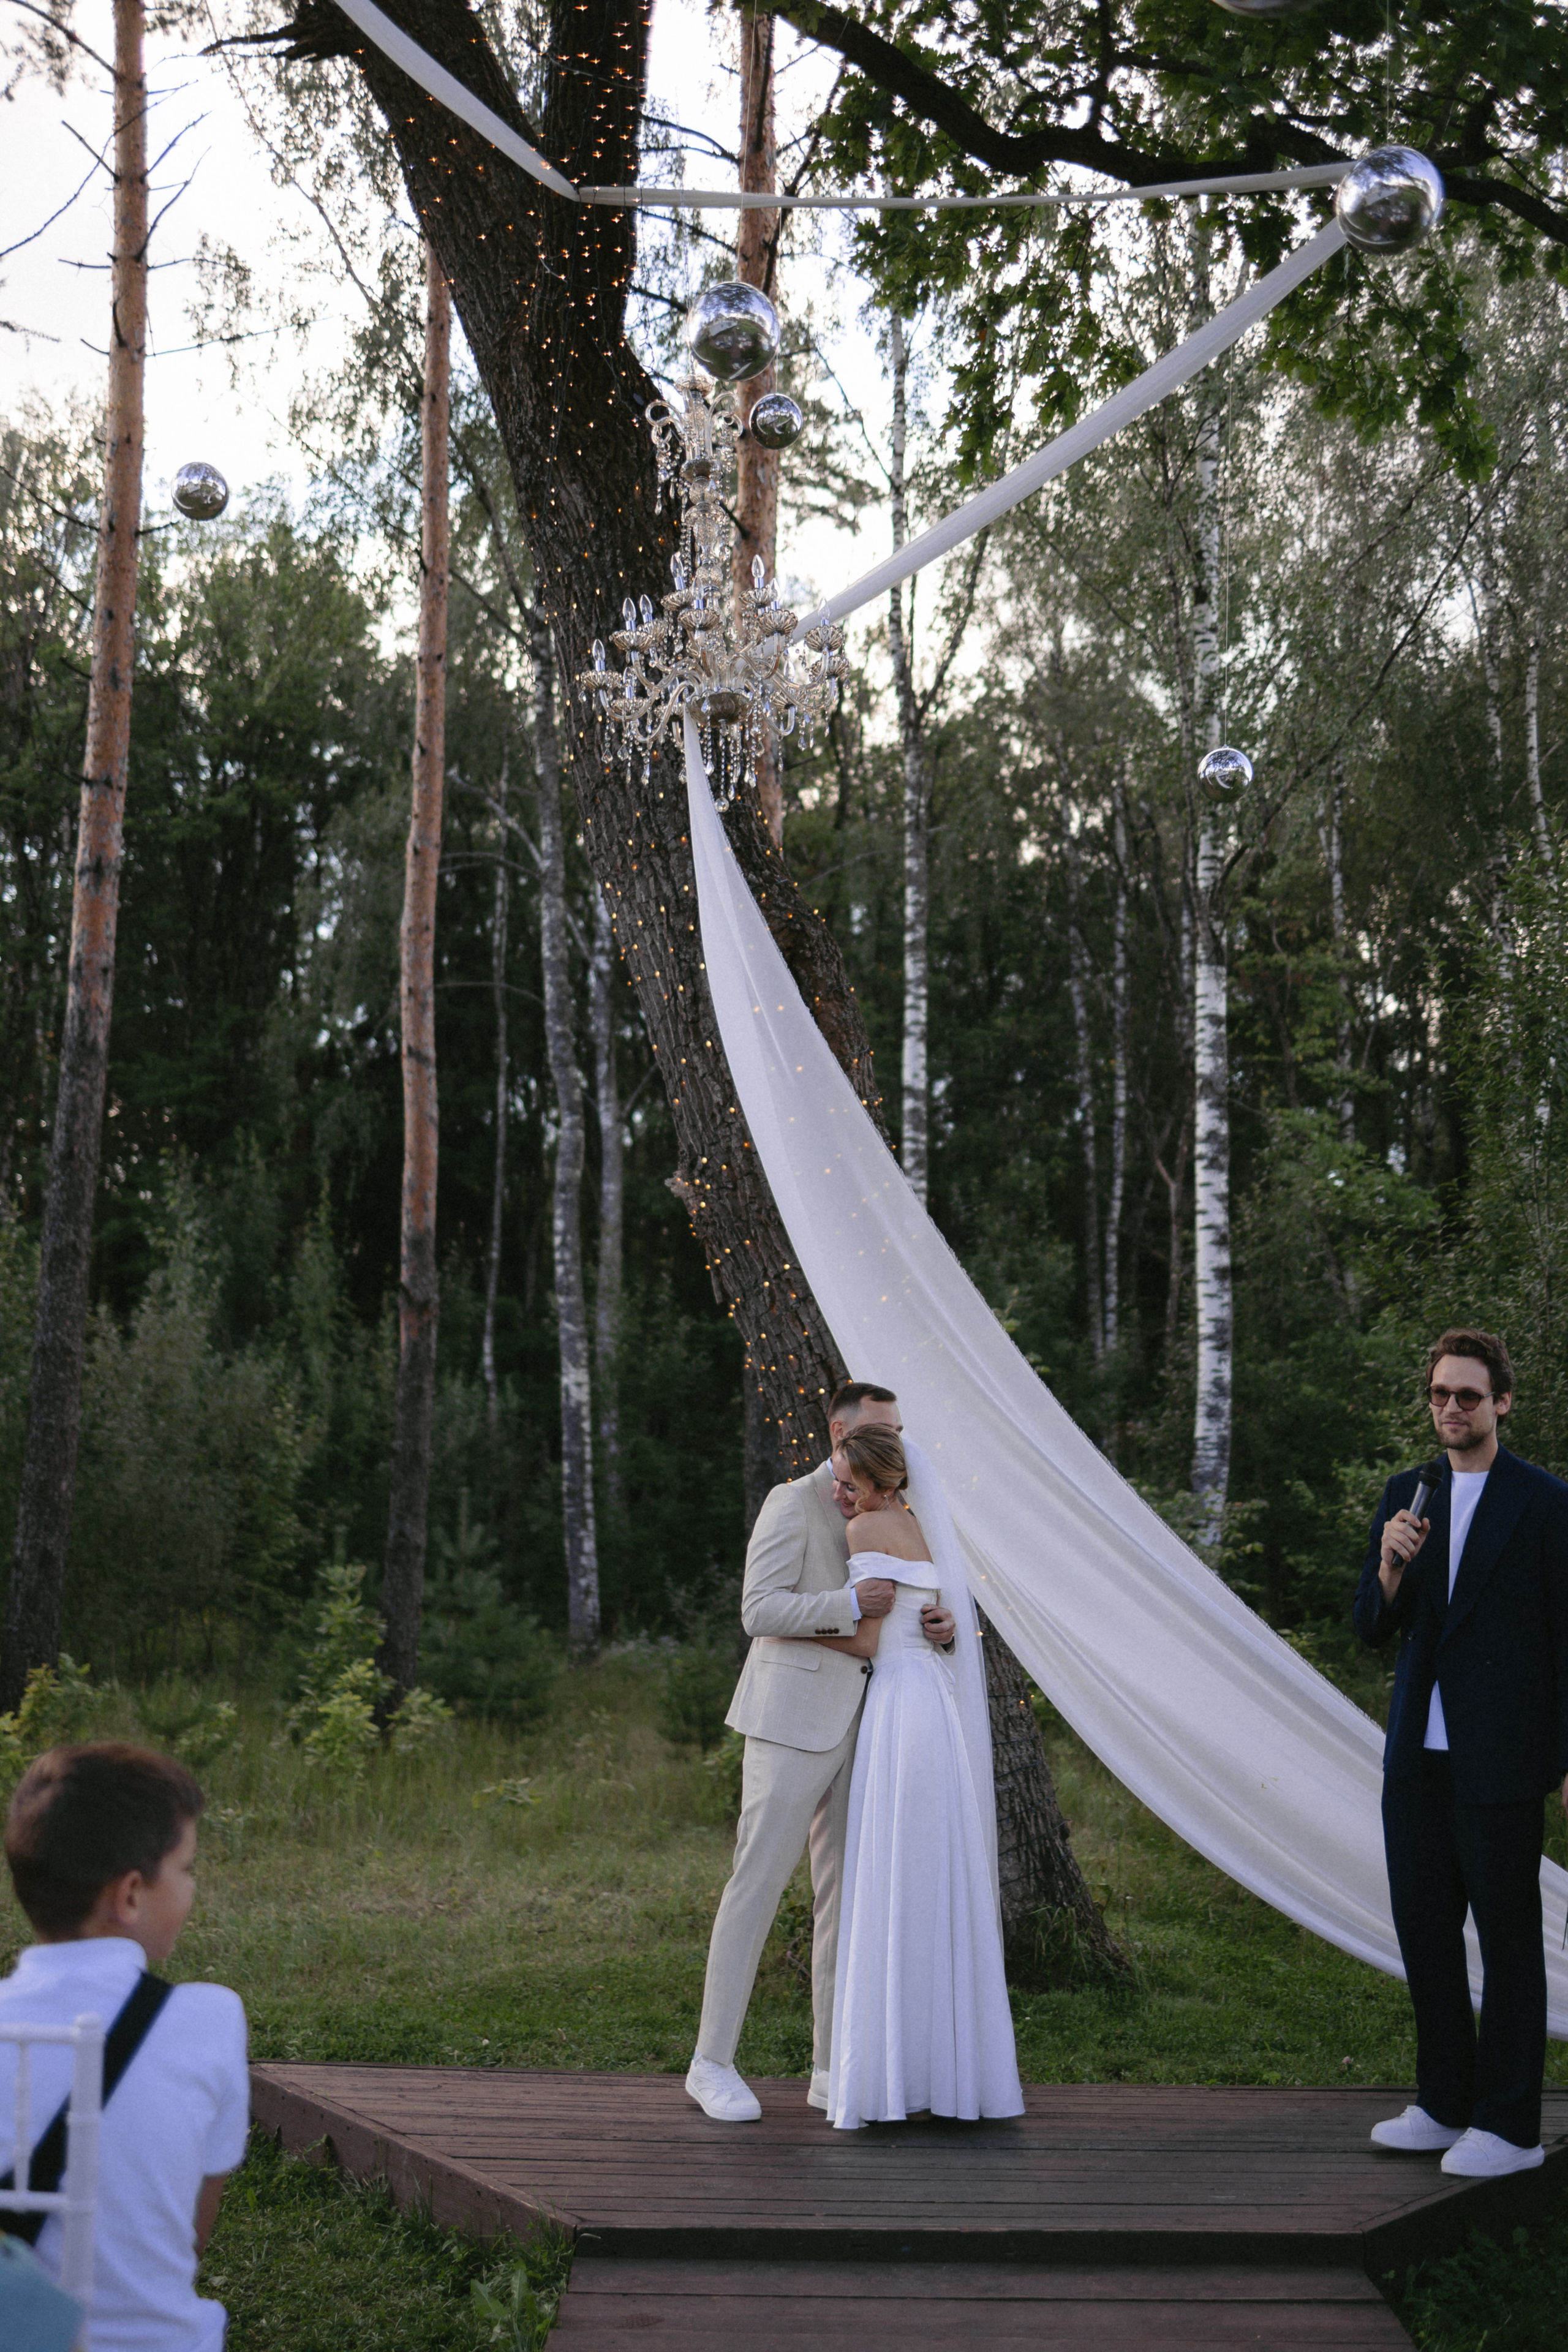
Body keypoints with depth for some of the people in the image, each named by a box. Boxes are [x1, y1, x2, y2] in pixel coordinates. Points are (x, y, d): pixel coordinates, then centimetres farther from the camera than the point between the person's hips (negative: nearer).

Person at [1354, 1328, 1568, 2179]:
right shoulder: (1406, 1495, 8)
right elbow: (1371, 1628, 7)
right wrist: (1390, 1567, -13)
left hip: (1499, 1759, -5)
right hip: (1417, 1756, 6)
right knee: (1424, 1931, 12)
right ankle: (1444, 2105, 26)